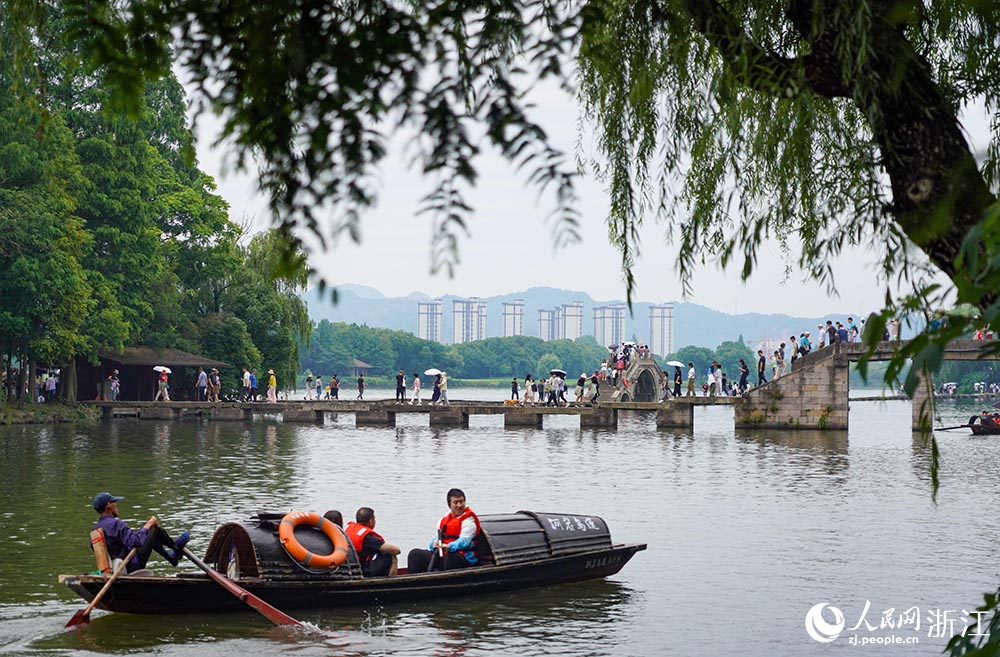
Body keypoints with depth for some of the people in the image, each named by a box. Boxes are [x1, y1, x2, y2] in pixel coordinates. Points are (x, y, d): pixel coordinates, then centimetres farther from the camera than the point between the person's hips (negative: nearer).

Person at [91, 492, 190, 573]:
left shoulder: (95, 528, 2)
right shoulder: (116, 523, -24)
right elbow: (135, 541, -30)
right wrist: (147, 526, -16)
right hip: (132, 566, -9)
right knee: (156, 529, -2)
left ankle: (171, 557, 37)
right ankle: (176, 548, 25)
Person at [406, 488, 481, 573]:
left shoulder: (469, 520, -4)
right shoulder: (444, 519, 18)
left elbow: (464, 541, -18)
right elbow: (437, 538, 18)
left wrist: (449, 547, -37)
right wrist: (435, 544, -8)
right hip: (441, 556, 7)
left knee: (451, 556, -42)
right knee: (415, 554, 2)